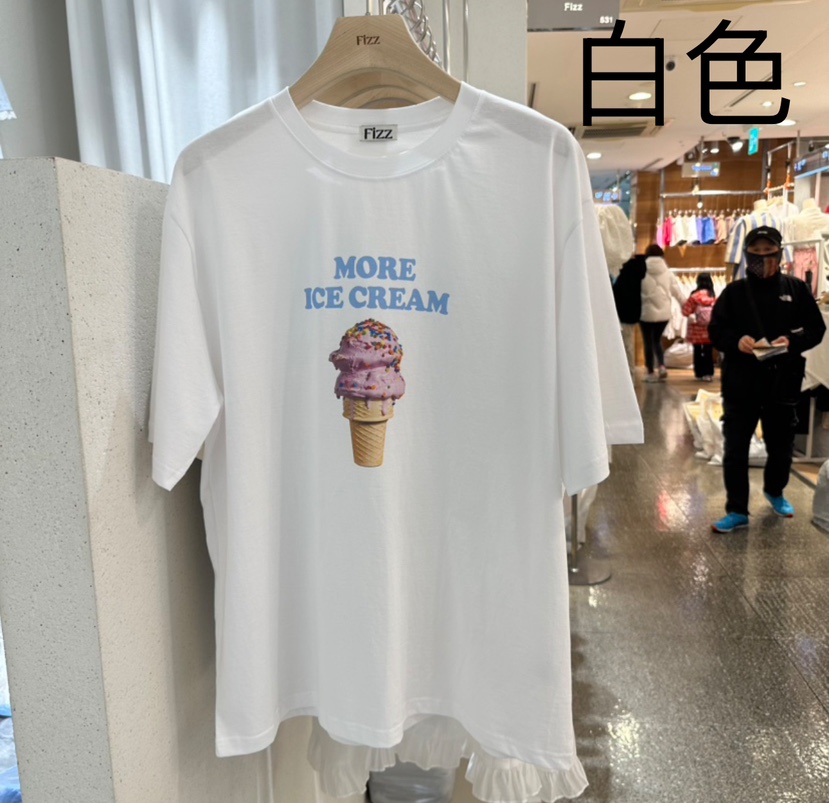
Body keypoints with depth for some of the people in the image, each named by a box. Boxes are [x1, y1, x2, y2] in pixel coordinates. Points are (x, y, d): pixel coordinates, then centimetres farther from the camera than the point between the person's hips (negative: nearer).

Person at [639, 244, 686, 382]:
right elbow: (676, 290, 7)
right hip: (664, 312, 4)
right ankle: (662, 366, 3)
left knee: (648, 342, 7)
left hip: (647, 312, -4)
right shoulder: (667, 272, 2)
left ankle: (651, 372, 9)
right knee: (657, 340, 20)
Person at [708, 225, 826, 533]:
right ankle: (737, 511, 11)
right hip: (740, 384, -1)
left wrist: (792, 341, -16)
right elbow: (715, 331, 3)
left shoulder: (796, 289, 3)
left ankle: (775, 491, 44)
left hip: (783, 383, 1)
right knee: (735, 449, 0)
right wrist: (736, 340, -18)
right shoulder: (734, 292, 2)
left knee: (781, 446, 16)